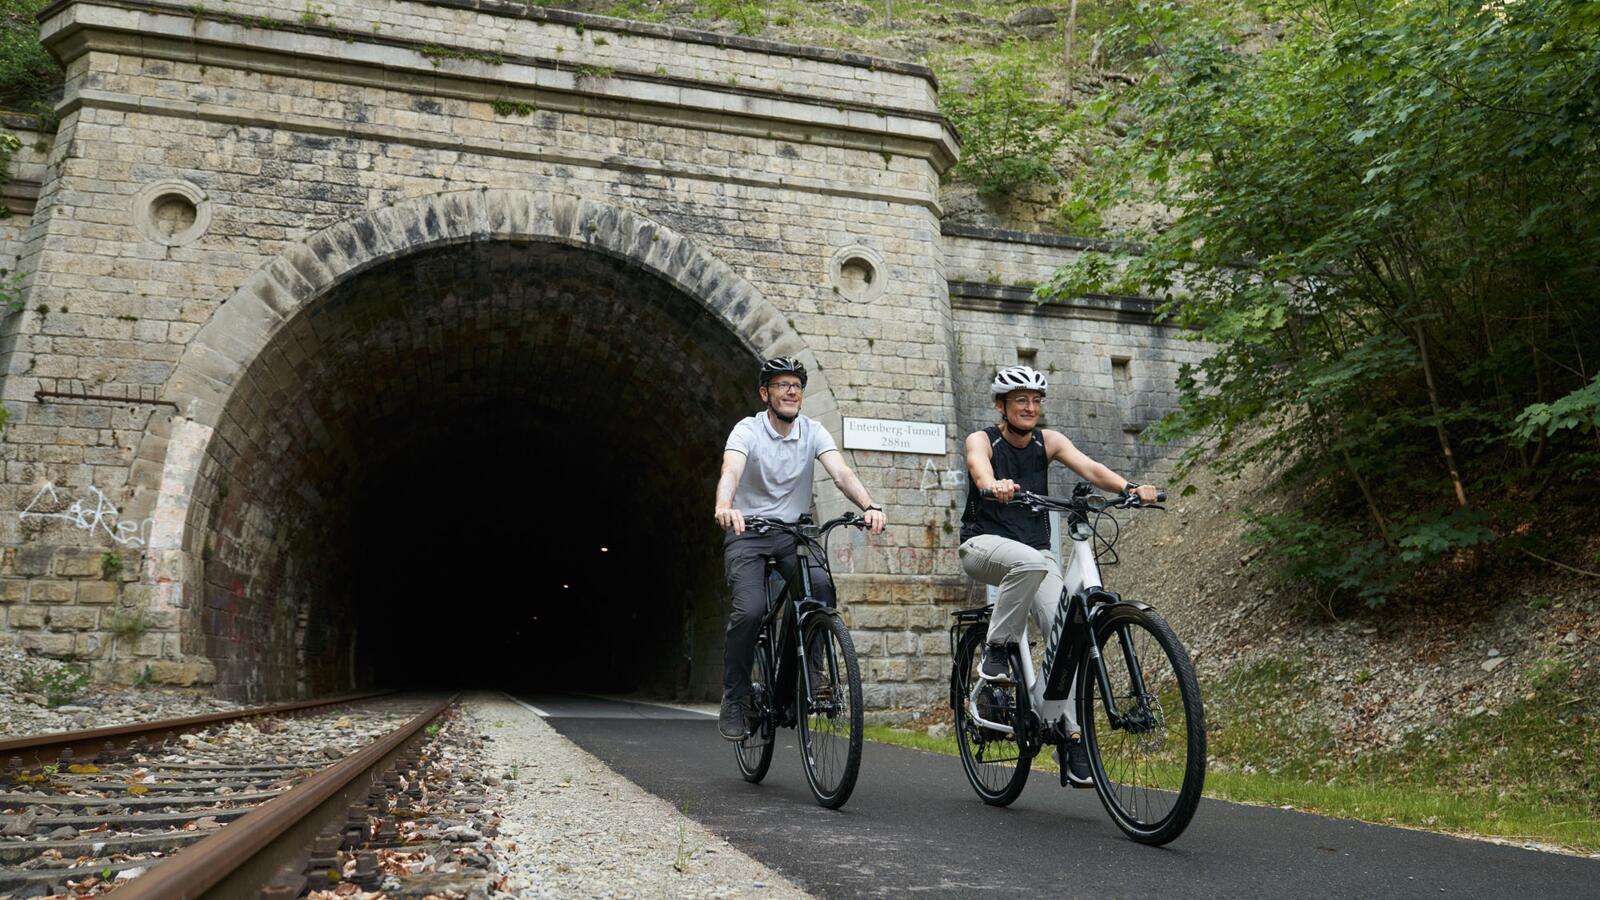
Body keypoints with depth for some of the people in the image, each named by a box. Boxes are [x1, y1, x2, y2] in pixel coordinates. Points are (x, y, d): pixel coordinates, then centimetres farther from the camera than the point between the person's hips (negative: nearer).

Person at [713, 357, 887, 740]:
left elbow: (841, 473, -17)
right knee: (750, 611, -22)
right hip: (747, 534, -2)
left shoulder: (813, 432, -2)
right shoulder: (747, 430, -10)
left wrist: (870, 506, -37)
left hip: (794, 533, 2)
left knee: (821, 585, -27)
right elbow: (731, 471, -30)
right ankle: (734, 701, -2)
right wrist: (724, 507, -52)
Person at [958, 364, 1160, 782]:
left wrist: (1129, 488, -34)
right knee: (1032, 562, -38)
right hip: (984, 544, -3)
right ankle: (995, 652, -21)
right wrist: (996, 486, -54)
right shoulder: (981, 440, -5)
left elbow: (1089, 468, -13)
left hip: (1036, 551, 4)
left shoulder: (1048, 441, 5)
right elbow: (980, 468, -29)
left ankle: (1072, 735, -6)